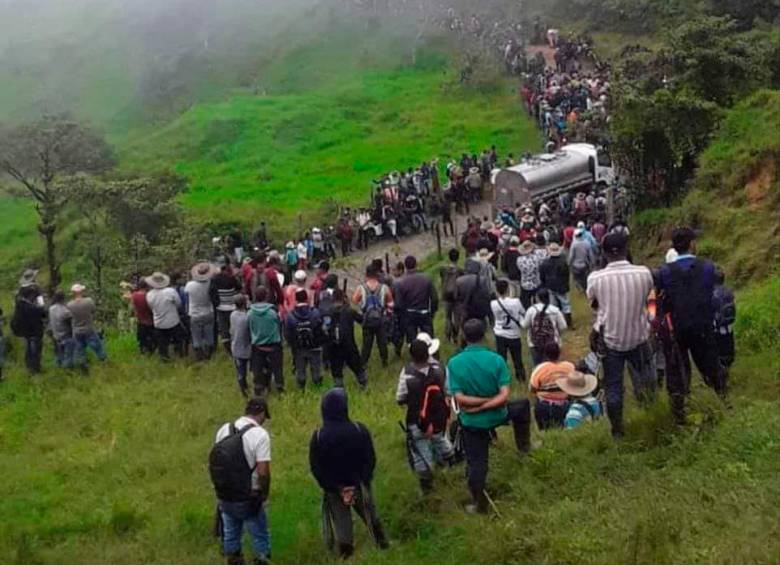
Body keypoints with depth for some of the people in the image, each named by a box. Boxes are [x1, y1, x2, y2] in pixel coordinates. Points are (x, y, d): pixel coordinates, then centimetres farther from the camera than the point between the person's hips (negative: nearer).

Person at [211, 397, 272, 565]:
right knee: (259, 537, 12)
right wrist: (265, 494, -4)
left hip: (224, 497, 6)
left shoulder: (223, 430, 2)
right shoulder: (260, 434, -17)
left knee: (230, 534, 21)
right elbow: (263, 472, -21)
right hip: (248, 499, -5)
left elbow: (213, 463, 8)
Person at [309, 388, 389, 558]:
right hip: (359, 486, 1)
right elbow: (370, 460, -10)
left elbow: (316, 469, -12)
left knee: (341, 525, 12)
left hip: (334, 491, -1)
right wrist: (362, 483, -5)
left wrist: (337, 489, -9)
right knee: (371, 518, 22)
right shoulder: (360, 430, -14)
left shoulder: (318, 436, -14)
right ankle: (383, 545, 36)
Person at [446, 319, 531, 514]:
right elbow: (504, 396, -22)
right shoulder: (496, 360, -17)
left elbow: (459, 399, -20)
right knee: (522, 406, 31)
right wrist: (487, 404, -17)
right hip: (496, 416, 0)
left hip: (472, 421, 0)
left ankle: (479, 503, 27)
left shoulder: (454, 363, -16)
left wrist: (475, 403, -13)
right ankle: (524, 445, 44)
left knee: (476, 463, 15)